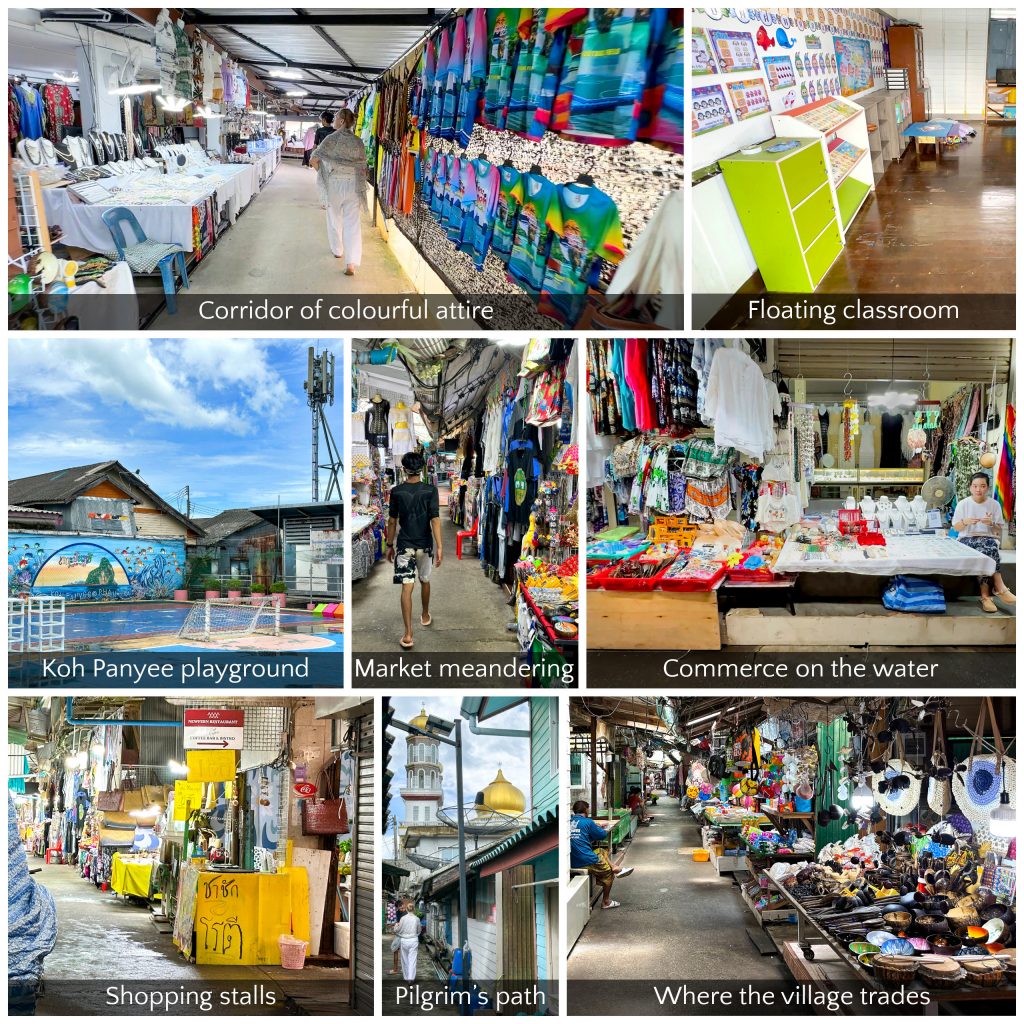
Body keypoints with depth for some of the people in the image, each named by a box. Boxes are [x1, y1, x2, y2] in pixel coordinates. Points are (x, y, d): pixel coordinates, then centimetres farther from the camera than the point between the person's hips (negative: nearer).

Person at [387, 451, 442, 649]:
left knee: (406, 588, -7)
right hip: (425, 545, 1)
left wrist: (390, 545, 11)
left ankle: (408, 634, -15)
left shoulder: (396, 492, -5)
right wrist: (439, 546, -14)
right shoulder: (430, 490, -8)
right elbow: (435, 519, -14)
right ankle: (425, 615, 46)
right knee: (425, 581, 25)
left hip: (404, 546, -1)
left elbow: (392, 521, 0)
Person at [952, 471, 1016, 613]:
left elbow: (999, 531, 8)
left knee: (986, 548, -37)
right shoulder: (963, 504, 4)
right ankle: (999, 587, -34)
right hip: (967, 539, -1)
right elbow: (956, 528, 7)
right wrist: (965, 522, -15)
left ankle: (986, 594, -36)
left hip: (988, 538, 1)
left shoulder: (994, 504, 6)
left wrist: (992, 524, -14)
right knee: (985, 552, -35)